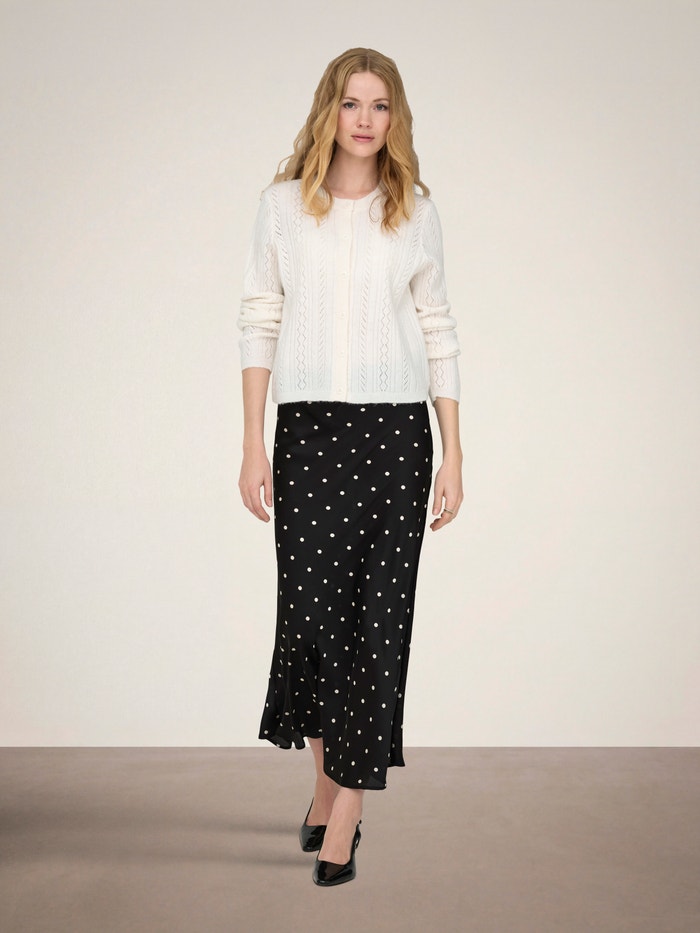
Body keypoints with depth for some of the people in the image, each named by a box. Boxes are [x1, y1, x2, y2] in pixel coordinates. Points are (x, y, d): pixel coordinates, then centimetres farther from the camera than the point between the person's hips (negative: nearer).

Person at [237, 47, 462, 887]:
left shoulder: (416, 212, 7)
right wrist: (253, 445, -1)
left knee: (380, 618, -1)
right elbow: (259, 322, 5)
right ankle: (327, 777, 24)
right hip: (310, 429, 0)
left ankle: (344, 816, 9)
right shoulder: (283, 204, 5)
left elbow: (437, 332, 8)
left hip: (397, 432, 1)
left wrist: (453, 454, 3)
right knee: (310, 613, -4)